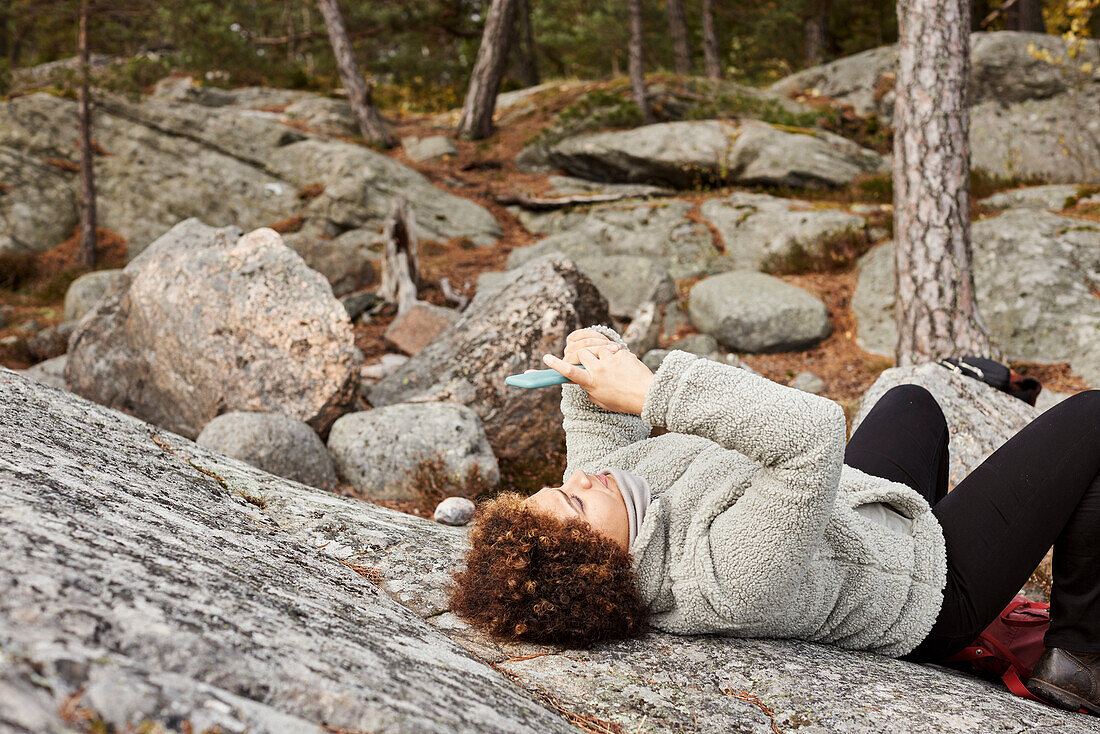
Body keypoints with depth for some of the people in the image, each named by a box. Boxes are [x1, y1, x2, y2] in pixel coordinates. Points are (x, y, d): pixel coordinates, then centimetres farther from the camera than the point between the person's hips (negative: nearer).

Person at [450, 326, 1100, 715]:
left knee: (912, 402, 32)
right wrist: (652, 389, -48)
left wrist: (594, 355, -26)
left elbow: (605, 418, -3)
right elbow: (813, 433, -50)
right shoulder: (726, 574, -45)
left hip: (854, 525, 8)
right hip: (924, 591, -8)